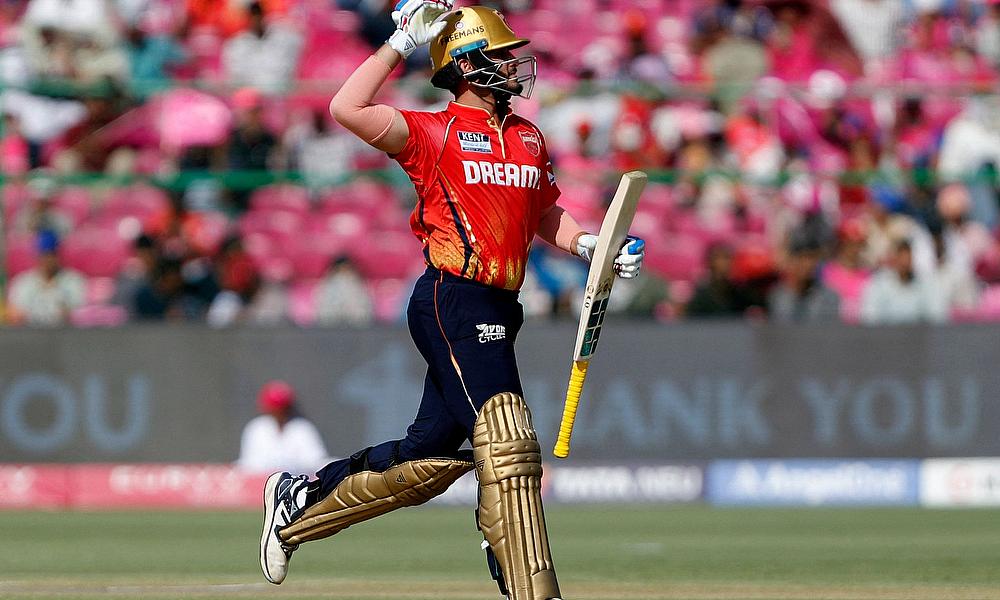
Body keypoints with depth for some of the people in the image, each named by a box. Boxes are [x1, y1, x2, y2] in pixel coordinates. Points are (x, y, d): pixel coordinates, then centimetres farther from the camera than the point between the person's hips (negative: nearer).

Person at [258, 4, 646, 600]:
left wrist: (591, 245, 9)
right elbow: (348, 109, -17)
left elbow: (545, 215, 27)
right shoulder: (433, 133, -5)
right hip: (453, 300, -8)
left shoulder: (528, 138, 17)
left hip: (495, 313, 8)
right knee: (508, 445, -15)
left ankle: (299, 502, 29)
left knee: (431, 453, 11)